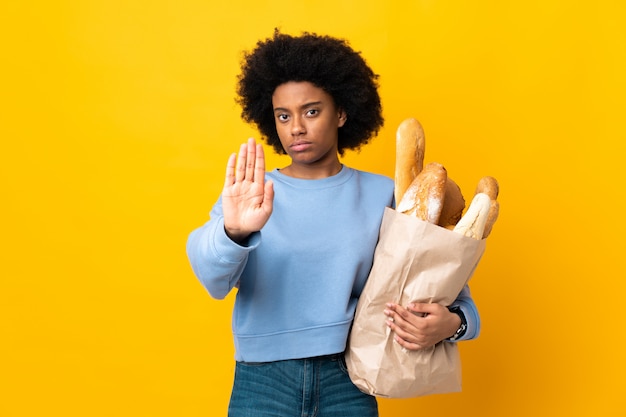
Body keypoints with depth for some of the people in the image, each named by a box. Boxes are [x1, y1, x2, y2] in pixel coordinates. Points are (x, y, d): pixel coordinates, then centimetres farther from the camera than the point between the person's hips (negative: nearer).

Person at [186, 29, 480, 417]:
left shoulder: (382, 195, -1)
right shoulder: (249, 195, -2)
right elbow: (212, 275, -17)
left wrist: (453, 322, -16)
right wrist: (233, 232, -39)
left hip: (348, 385, 1)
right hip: (261, 384, 0)